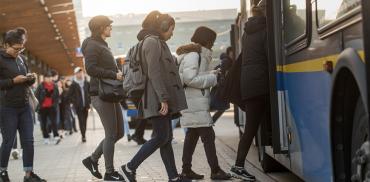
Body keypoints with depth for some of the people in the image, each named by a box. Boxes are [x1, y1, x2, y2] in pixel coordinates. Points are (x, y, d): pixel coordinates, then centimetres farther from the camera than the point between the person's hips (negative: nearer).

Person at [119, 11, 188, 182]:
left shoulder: (158, 43, 22)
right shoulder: (152, 42, -10)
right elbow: (154, 73, -19)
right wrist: (163, 98, -23)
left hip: (162, 99, 10)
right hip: (157, 100, -10)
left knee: (166, 138, 7)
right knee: (161, 137, -11)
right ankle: (129, 168, -5)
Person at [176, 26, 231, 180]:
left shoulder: (197, 54, 18)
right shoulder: (193, 55, -13)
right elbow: (190, 79, -21)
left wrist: (213, 73, 6)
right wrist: (213, 78, -14)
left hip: (195, 103, 11)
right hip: (195, 103, -11)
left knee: (192, 135, 12)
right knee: (208, 136, -9)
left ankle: (186, 169, 15)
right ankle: (215, 171, -8)